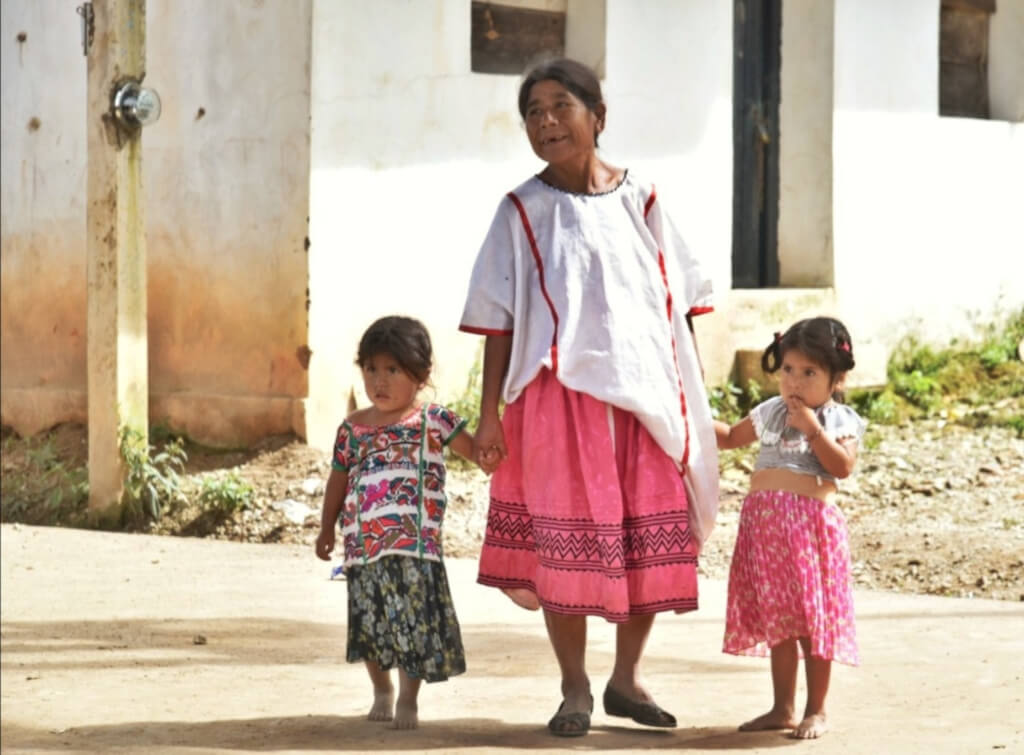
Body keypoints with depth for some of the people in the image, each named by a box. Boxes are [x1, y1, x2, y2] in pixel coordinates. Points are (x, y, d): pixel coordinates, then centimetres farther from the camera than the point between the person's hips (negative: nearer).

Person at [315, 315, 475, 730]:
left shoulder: (432, 420, 1)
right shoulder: (352, 428, 10)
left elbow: (476, 450, 0)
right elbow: (338, 481, 19)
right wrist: (327, 529, 21)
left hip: (416, 542, -3)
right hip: (364, 542, 3)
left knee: (413, 618, -5)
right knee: (370, 620, 8)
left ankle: (408, 698, 8)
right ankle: (382, 689, 28)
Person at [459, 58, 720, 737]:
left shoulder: (639, 200, 6)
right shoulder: (523, 211, 1)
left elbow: (679, 305, 9)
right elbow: (499, 320, 0)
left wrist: (694, 398, 6)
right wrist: (490, 413, -4)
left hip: (647, 393, 2)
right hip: (561, 394, -2)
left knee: (655, 539, 4)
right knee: (566, 542, -1)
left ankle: (626, 677, 20)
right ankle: (575, 688, 12)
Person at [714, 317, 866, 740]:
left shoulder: (839, 421, 0)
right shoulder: (770, 413, 14)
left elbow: (843, 467, -15)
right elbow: (731, 437, 29)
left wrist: (811, 428, -15)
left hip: (810, 523, -5)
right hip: (765, 523, 5)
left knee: (813, 620, -1)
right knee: (776, 621, 10)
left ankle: (816, 710, 8)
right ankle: (783, 708, 18)